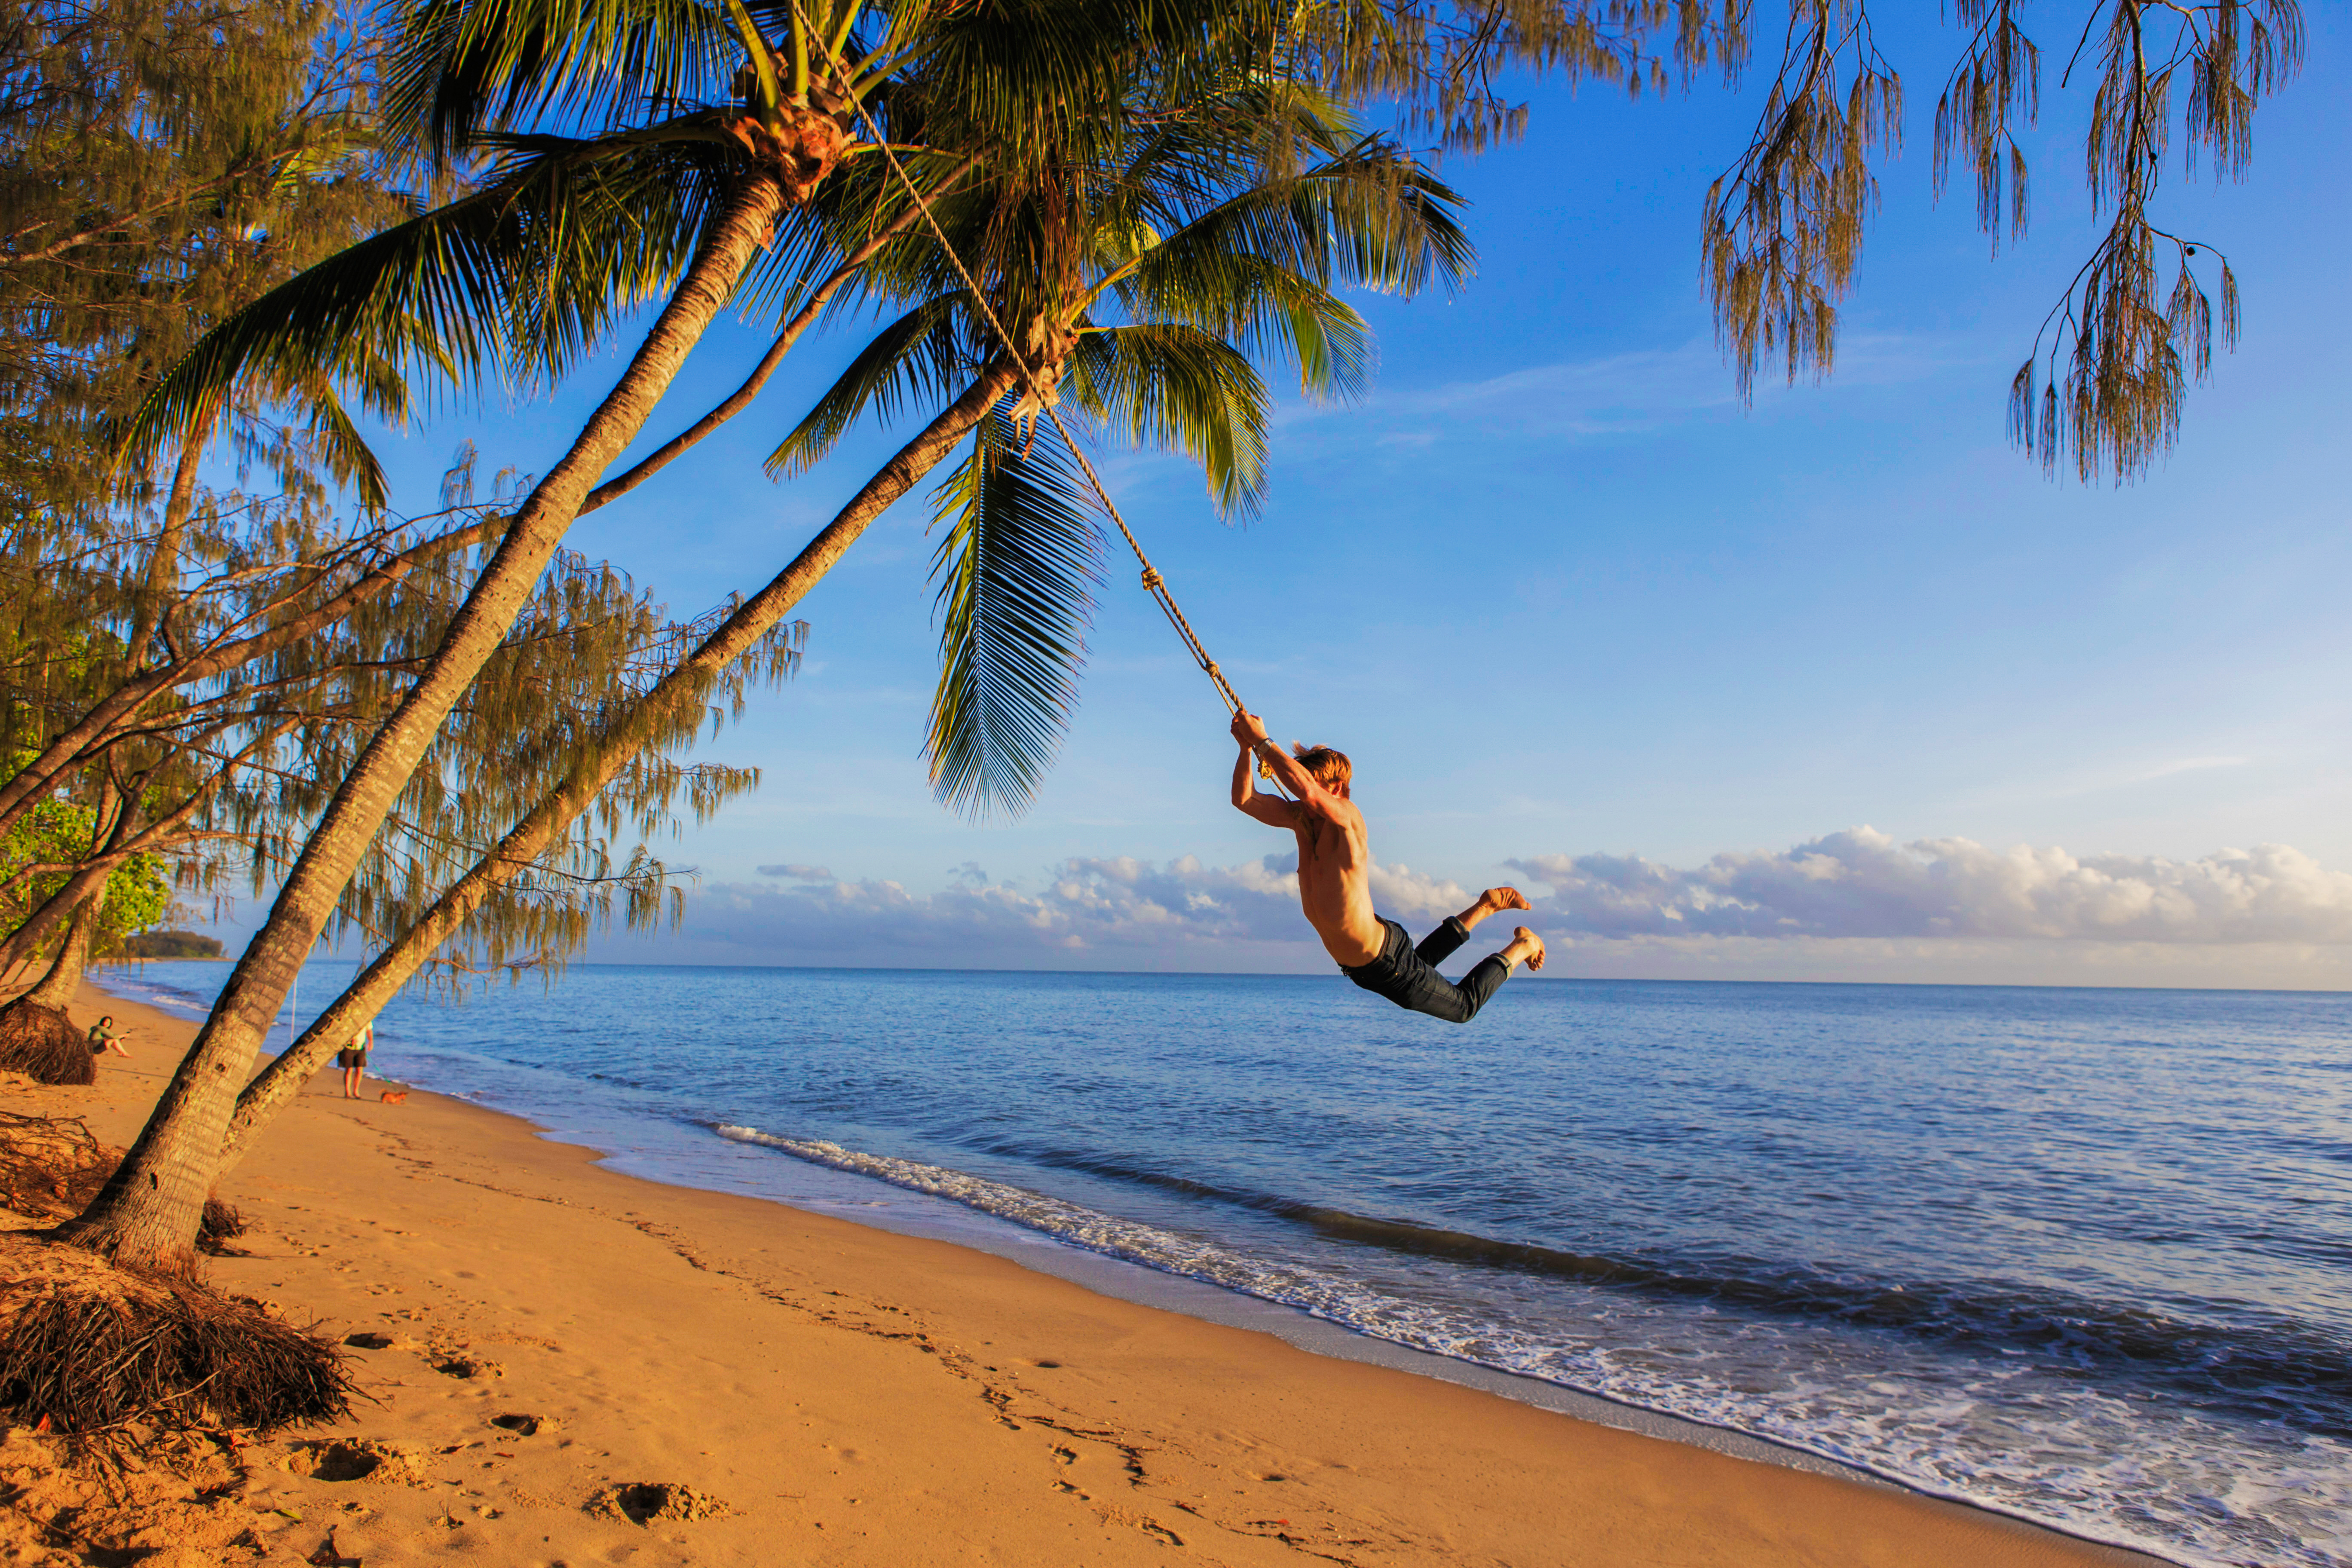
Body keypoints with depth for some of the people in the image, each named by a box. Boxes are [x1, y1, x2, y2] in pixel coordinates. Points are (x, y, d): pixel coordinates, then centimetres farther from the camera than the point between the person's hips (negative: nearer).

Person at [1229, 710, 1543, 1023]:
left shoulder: (1347, 817, -29)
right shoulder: (1301, 819, -7)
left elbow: (1306, 788, -48)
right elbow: (1244, 799, -4)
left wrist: (1262, 741, -40)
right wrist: (1246, 747, -19)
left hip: (1386, 961, -8)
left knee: (1464, 1007, 16)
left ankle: (1521, 946, 34)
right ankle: (1484, 908, 44)